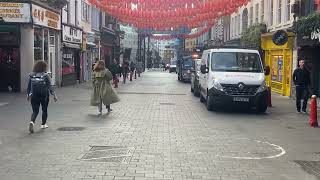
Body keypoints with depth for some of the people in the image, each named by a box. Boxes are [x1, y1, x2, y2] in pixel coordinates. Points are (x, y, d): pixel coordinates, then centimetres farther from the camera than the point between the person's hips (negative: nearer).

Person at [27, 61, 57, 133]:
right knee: (44, 110, 16)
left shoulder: (32, 76, 2)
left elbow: (29, 87, 9)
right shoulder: (45, 76, -8)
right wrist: (54, 95, -9)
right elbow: (49, 86, -11)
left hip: (34, 96, 2)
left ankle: (32, 122, -21)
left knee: (35, 111, 4)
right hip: (44, 96, -2)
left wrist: (28, 95, 20)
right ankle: (43, 124, 25)